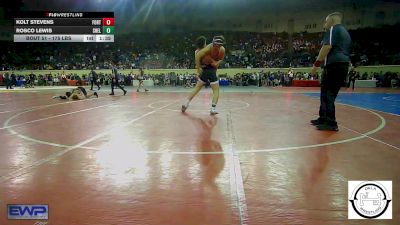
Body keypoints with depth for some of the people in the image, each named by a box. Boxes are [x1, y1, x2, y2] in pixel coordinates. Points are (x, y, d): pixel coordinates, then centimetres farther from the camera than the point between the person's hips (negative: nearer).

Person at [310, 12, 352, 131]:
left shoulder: (333, 29, -2)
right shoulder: (345, 32, 27)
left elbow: (327, 46, -16)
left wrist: (316, 64, -17)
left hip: (333, 65, -10)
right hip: (343, 65, 10)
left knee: (327, 94, -8)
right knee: (329, 94, 15)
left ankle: (331, 123, -8)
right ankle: (323, 119, 22)